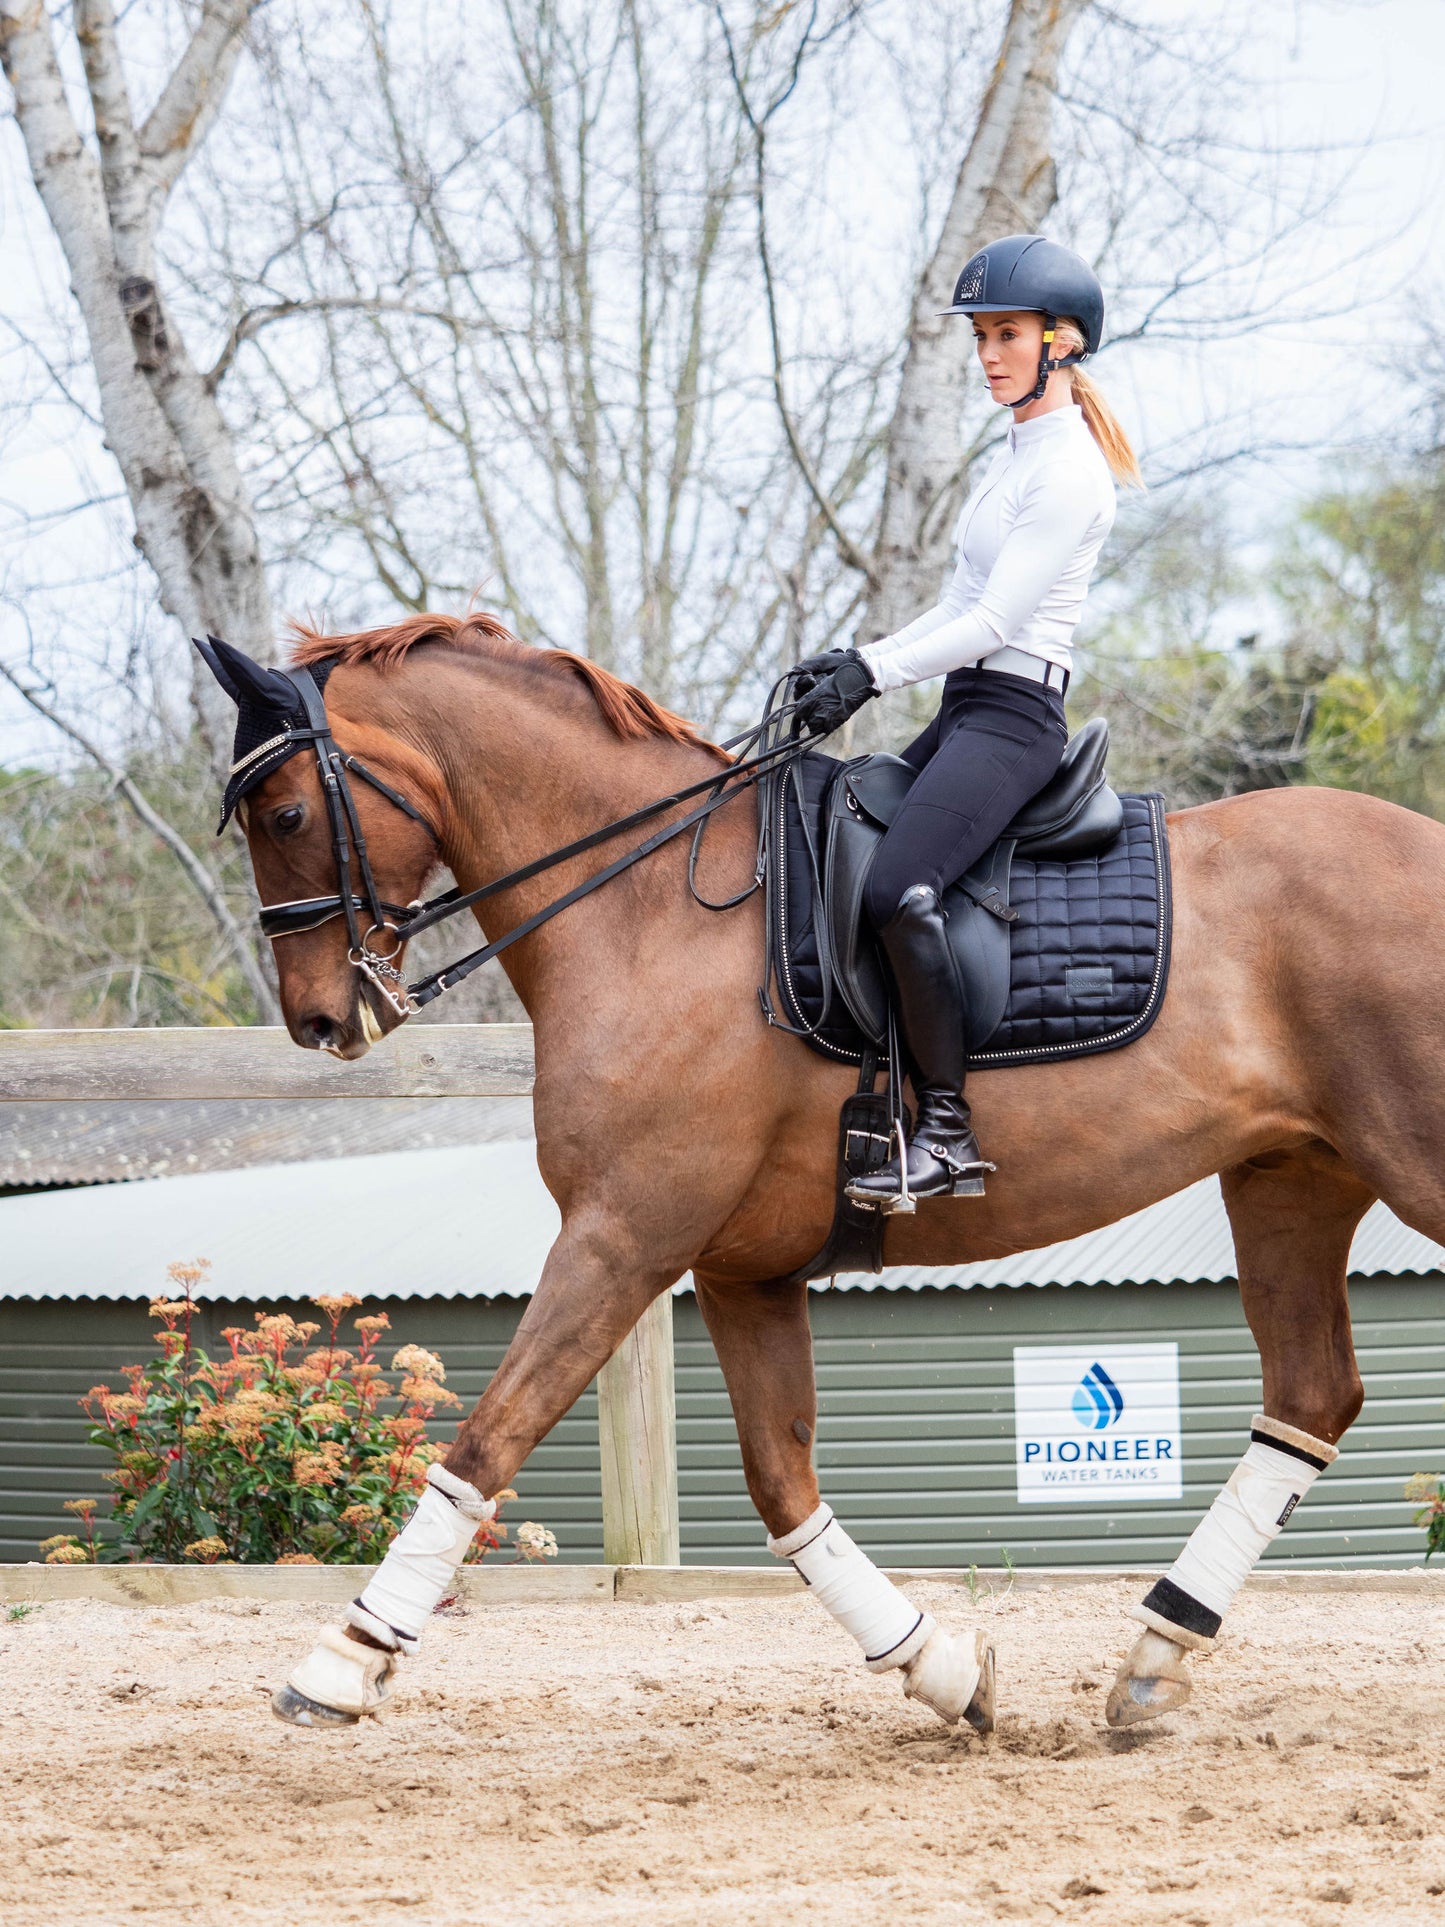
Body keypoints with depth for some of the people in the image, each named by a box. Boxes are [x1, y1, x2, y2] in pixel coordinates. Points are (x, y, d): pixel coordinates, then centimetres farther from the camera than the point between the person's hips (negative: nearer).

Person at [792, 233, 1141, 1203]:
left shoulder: (1068, 471, -11)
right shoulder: (1017, 457, 19)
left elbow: (992, 623, -17)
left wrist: (874, 670, -18)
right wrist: (856, 662, 11)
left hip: (1012, 719, -11)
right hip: (968, 714, 11)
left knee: (897, 888, -28)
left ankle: (951, 1133, -26)